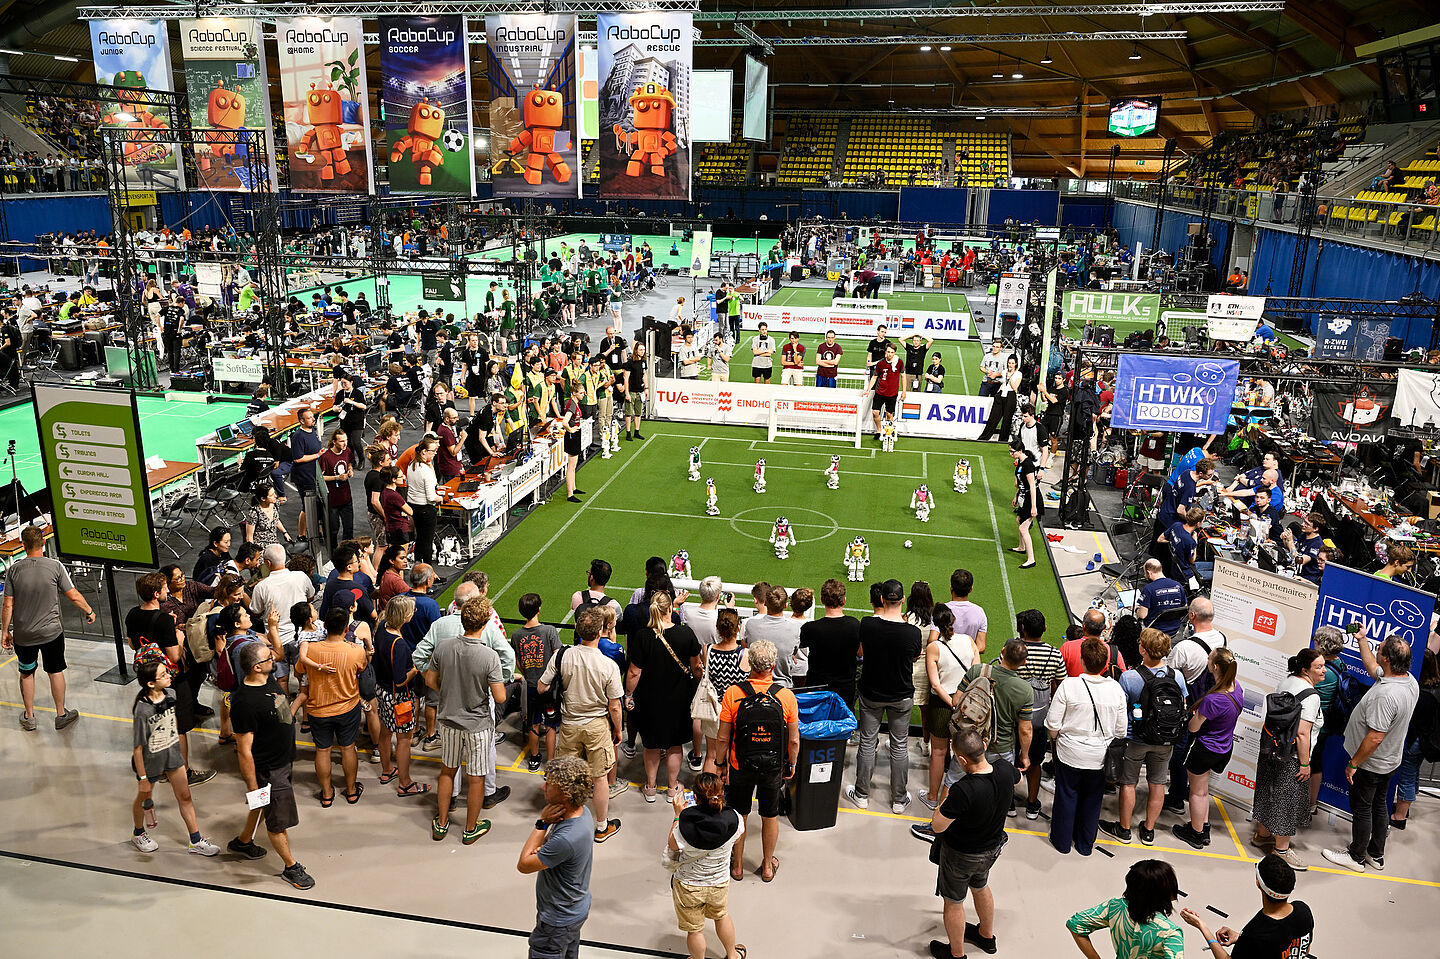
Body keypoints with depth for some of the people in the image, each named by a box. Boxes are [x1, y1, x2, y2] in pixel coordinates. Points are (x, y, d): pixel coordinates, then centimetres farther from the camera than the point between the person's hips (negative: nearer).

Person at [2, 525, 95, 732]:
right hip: (51, 631, -1)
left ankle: (29, 717, 30)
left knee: (26, 673, 18)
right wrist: (89, 611, 8)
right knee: (55, 671, 14)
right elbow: (74, 596, -9)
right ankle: (61, 714, 25)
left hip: (22, 634, 2)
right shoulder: (55, 566, -12)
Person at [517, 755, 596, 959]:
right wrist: (541, 847, -20)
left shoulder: (566, 839, -40)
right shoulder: (582, 812, -12)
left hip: (558, 921, -8)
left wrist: (542, 823, -24)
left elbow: (523, 865, -24)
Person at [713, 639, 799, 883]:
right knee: (770, 816, 20)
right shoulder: (787, 696, -16)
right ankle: (767, 866, 38)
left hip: (740, 767, -1)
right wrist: (791, 765, 10)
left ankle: (737, 865, 36)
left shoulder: (733, 694, -19)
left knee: (738, 815, 20)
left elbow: (722, 739, -12)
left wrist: (721, 765, 4)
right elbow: (794, 740, -7)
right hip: (774, 768, 1)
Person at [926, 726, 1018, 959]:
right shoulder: (1004, 769, -22)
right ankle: (987, 936, 55)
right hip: (992, 848, 6)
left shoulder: (963, 791, -41)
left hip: (960, 855, -6)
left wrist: (944, 801, -13)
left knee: (953, 902, 19)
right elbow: (1017, 779, 6)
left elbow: (937, 826, -29)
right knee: (981, 887, 33)